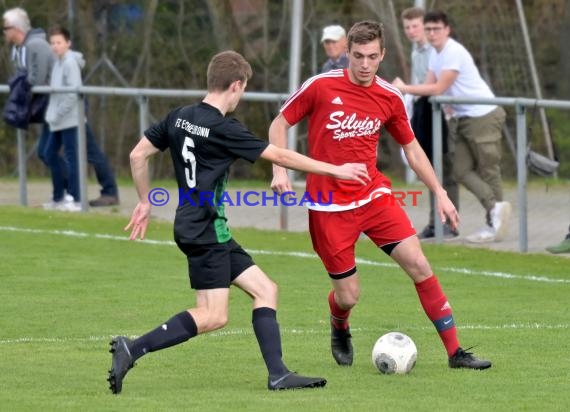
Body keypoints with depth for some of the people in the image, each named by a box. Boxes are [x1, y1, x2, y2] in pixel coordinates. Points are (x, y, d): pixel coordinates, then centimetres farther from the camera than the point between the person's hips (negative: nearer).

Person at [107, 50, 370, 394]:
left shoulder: (179, 117, 7)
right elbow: (280, 156, -10)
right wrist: (335, 170, -2)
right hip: (205, 231, -9)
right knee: (213, 316, -11)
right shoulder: (224, 130, -14)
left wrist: (145, 202, 22)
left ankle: (278, 374, 3)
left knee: (265, 290, 8)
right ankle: (132, 350, -16)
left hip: (193, 226, 9)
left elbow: (138, 155, 11)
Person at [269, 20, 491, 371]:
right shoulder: (320, 87, -10)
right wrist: (280, 170, -13)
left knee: (418, 264, -11)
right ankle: (340, 330, 37)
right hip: (330, 206, -3)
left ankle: (455, 352, -4)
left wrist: (440, 193, 8)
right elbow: (280, 124, 1)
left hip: (374, 195, 3)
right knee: (349, 296, -2)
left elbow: (411, 147, 14)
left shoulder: (390, 98, 0)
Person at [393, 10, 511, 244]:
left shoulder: (454, 53, -18)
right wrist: (404, 89, -10)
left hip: (483, 116, -9)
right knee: (462, 171, -1)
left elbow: (438, 89, -20)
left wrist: (404, 88, -16)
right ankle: (496, 208, -9)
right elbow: (429, 86, 7)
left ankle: (494, 225, -6)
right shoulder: (435, 54, 11)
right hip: (464, 118, 9)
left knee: (488, 172, -6)